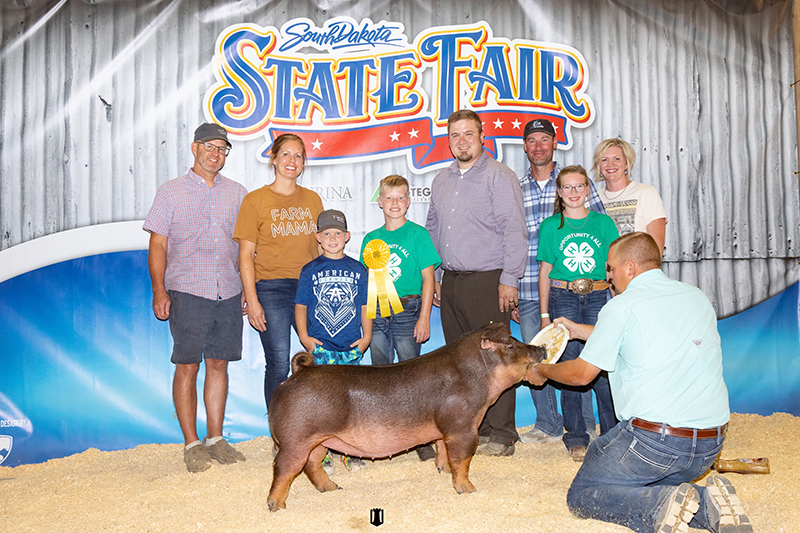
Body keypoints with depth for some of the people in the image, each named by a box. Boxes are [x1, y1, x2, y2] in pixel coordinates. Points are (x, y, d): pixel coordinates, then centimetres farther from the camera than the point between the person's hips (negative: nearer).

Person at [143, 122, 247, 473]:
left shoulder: (237, 194, 14)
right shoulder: (171, 192, 6)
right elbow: (158, 245, 3)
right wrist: (159, 291, -7)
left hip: (228, 294, 3)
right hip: (187, 292, -3)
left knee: (218, 364, 7)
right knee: (187, 366, -1)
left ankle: (215, 439, 17)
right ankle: (192, 444, 9)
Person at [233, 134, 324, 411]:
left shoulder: (313, 199, 13)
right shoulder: (255, 200, 2)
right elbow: (246, 255, 0)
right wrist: (252, 300, -8)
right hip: (271, 288, -3)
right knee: (278, 364, -3)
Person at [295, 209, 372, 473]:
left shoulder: (357, 269, 10)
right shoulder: (310, 270, 5)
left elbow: (365, 305, 12)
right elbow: (300, 306, 7)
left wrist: (366, 336, 5)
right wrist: (304, 337, -2)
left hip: (351, 346, 2)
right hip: (320, 345, -1)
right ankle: (322, 455, 5)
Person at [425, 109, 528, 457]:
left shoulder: (500, 176, -4)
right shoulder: (441, 181, 17)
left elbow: (514, 231, -9)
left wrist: (509, 280, -15)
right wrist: (433, 277, 18)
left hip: (487, 281, -6)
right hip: (451, 281, 7)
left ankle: (500, 435, 5)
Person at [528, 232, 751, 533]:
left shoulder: (621, 307, -8)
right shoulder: (697, 297, 11)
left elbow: (581, 374, 0)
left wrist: (541, 371, 21)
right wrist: (581, 331, 35)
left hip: (650, 439, -7)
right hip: (709, 446, 7)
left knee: (581, 496, 10)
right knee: (651, 485, 30)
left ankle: (661, 506, -15)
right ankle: (708, 505, 2)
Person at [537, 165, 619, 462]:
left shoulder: (603, 223, 8)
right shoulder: (551, 226, 6)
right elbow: (545, 272, 7)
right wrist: (545, 314, 4)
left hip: (597, 297, 0)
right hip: (563, 298, 0)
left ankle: (613, 433, 12)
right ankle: (576, 437, 13)